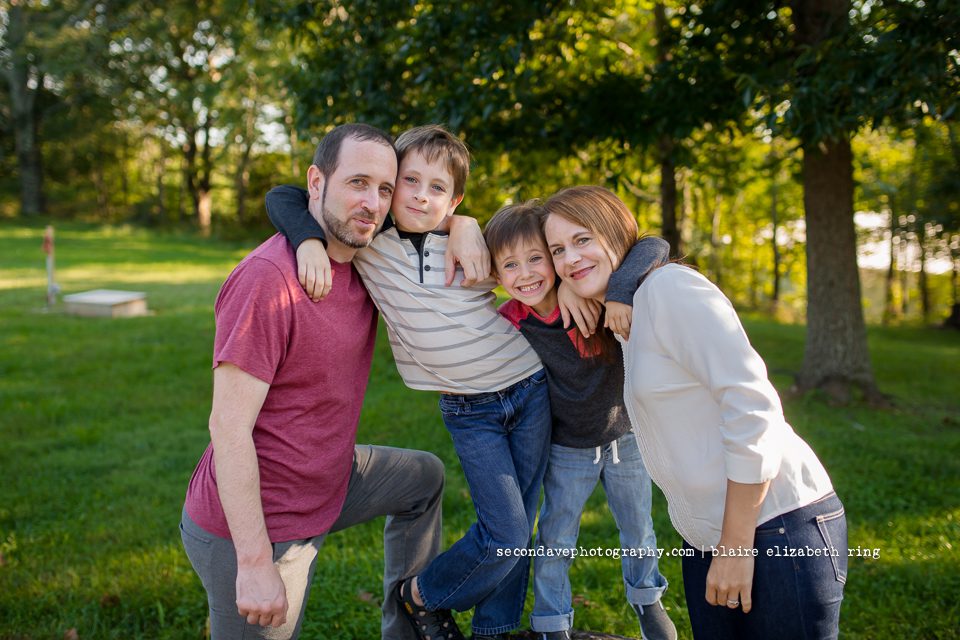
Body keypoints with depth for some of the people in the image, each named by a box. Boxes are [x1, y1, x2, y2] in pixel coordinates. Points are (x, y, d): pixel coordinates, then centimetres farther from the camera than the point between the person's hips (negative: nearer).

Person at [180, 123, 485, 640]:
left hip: (327, 486, 9)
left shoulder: (364, 259, -1)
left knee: (425, 477, 23)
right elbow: (229, 427, -26)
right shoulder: (268, 279, -26)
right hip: (253, 526, -9)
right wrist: (255, 564, -26)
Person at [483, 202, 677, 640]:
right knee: (554, 540, 10)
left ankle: (646, 598, 48)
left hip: (624, 436, 0)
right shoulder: (509, 322, -18)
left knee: (638, 529, 20)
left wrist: (622, 292, -47)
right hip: (568, 451, 0)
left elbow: (655, 247, -34)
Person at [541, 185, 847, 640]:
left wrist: (736, 546, -17)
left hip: (777, 527, -8)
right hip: (705, 536, 8)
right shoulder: (625, 319, 11)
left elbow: (753, 406, -20)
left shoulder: (669, 286, -14)